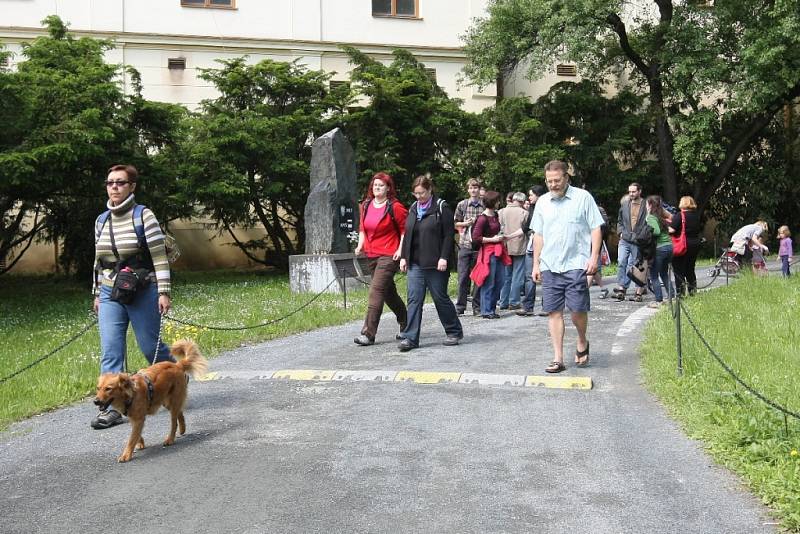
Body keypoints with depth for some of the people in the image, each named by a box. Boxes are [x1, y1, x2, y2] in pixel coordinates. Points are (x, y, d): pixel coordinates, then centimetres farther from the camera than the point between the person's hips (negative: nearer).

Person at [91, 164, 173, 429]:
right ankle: (112, 408, -2)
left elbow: (159, 256, -10)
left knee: (150, 346, 5)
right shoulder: (101, 221, 9)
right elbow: (99, 260, 16)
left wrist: (163, 292, -14)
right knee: (110, 350, -4)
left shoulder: (143, 216, -7)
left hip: (143, 293, -4)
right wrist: (97, 294, 15)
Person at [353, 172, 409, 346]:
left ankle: (368, 333, -14)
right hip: (371, 255, 8)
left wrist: (400, 250, -15)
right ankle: (406, 324, 34)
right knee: (388, 292, 17)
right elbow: (363, 228, 21)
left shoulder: (395, 207, -9)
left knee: (376, 291, -15)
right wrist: (360, 245, 7)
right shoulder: (366, 205, 10)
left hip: (389, 256, -7)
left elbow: (405, 230, -5)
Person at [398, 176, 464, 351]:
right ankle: (410, 338, -2)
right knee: (414, 300, -2)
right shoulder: (413, 209, 14)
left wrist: (444, 258, -17)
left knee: (440, 298, 4)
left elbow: (448, 235, -9)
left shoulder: (441, 208, -5)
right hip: (415, 263, 5)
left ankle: (454, 332, 22)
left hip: (435, 264, -5)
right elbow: (407, 235, 18)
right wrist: (403, 257, 11)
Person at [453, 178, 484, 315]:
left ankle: (477, 307, 12)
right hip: (465, 245, 0)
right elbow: (456, 224, 12)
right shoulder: (462, 205, 6)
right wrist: (466, 223, -6)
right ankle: (460, 306, 9)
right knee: (463, 276, 1)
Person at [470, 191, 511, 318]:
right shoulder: (483, 218, -13)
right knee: (489, 283, -3)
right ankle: (486, 311, 5)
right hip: (488, 252, -8)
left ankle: (492, 308, 19)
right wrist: (492, 239, -15)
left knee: (500, 282, 9)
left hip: (498, 252, 8)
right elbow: (475, 238, -16)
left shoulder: (495, 215, 12)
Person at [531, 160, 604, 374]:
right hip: (549, 266, 4)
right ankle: (558, 358, 7)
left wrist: (594, 257, -8)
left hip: (576, 265, -4)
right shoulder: (542, 202, 13)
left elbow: (596, 228, 1)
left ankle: (582, 342, 24)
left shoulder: (583, 197, 1)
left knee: (578, 309, -6)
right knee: (554, 311, 2)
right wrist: (536, 264, 13)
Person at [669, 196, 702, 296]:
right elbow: (700, 230, 15)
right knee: (690, 268, 18)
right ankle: (692, 289, 21)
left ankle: (680, 292, -4)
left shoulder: (679, 216, -14)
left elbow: (672, 230, -20)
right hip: (695, 245, 7)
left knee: (678, 269, 0)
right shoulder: (696, 216, 7)